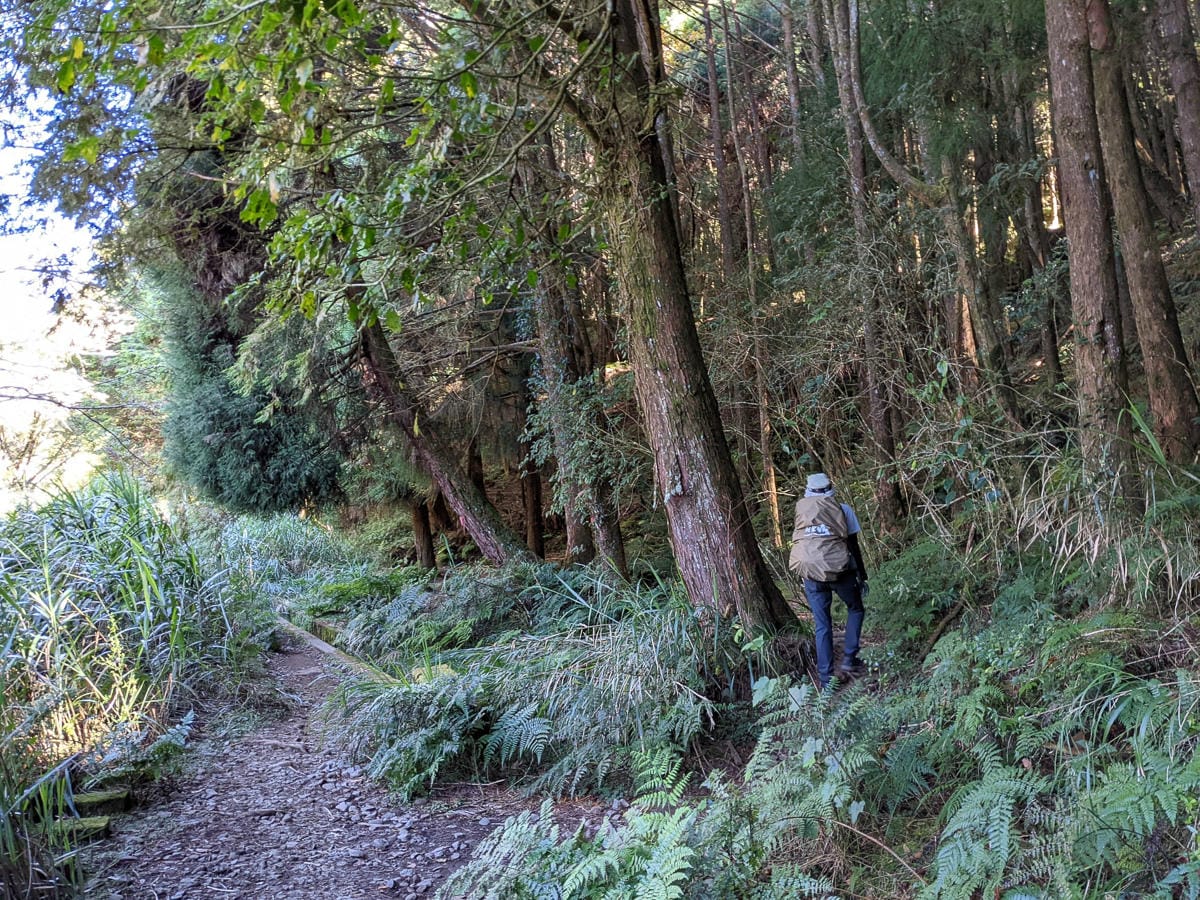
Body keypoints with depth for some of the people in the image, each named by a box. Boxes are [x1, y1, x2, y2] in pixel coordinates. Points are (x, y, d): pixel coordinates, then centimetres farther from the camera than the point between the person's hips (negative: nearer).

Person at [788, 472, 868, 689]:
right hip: (838, 569, -2)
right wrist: (862, 576, 13)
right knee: (855, 609, 23)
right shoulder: (843, 509, 5)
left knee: (822, 625, 11)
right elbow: (854, 546, 6)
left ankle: (826, 678, 8)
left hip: (809, 571, 2)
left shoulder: (801, 509, 9)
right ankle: (849, 659, 10)